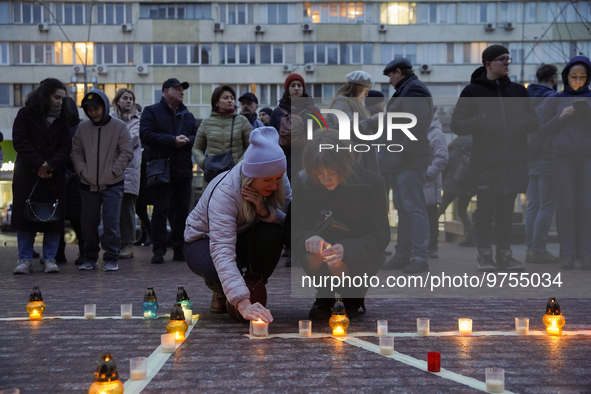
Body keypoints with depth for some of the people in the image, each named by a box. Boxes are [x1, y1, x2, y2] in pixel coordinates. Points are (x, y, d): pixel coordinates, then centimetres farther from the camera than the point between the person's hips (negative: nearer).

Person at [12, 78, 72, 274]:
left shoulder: (62, 118, 9)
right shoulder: (25, 114, 1)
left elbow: (66, 145, 1)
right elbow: (20, 142, -7)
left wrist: (51, 164, -15)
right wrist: (39, 164, -16)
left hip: (54, 176, 2)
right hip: (27, 175, -2)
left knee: (54, 218, 0)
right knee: (25, 215, -1)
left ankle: (50, 258, 8)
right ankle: (25, 259, 6)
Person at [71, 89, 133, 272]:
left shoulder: (119, 127, -1)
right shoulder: (82, 128, 6)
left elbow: (126, 153, -3)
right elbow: (76, 153, 10)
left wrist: (112, 172, -10)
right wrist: (83, 171, -5)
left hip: (113, 185, -3)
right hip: (88, 185, 3)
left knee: (111, 223, -8)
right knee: (88, 224, 7)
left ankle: (111, 259, 4)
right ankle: (90, 258, 22)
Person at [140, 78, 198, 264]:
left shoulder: (187, 115, 18)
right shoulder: (152, 111, 2)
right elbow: (146, 135, -12)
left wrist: (187, 140, -10)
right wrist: (172, 140, -15)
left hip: (183, 169, 5)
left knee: (182, 210, 7)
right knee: (161, 210, -4)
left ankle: (180, 249, 14)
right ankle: (158, 250, -1)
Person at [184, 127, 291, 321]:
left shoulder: (279, 183, -18)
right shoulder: (225, 192, -36)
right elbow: (222, 251, -47)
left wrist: (266, 211, -42)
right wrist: (242, 302, -58)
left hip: (243, 239, 4)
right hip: (203, 241, -4)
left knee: (272, 232, -30)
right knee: (218, 271, -38)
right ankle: (221, 293, 2)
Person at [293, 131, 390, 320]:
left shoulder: (372, 182, -19)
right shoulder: (301, 182, -15)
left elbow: (381, 236, -17)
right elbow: (293, 228, -9)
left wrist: (346, 249, -37)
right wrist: (307, 238, -35)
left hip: (358, 253, -1)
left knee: (338, 265, -33)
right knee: (314, 255, -33)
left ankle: (353, 296, 6)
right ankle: (324, 295, 2)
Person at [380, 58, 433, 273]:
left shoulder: (414, 90, -11)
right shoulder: (405, 91, 22)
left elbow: (418, 124, -22)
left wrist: (404, 152, -23)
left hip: (410, 160, -11)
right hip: (400, 160, 11)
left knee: (414, 207, -10)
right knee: (403, 208, 14)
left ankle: (420, 257, -9)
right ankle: (402, 255, 22)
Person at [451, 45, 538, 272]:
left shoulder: (518, 91, 14)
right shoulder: (472, 91, 4)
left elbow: (534, 123, 16)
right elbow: (456, 125, 0)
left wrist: (523, 121, -7)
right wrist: (480, 121, -15)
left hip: (514, 161, 3)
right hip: (485, 162, -3)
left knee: (506, 209, 8)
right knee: (485, 209, -1)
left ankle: (505, 254, 15)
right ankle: (484, 255, 6)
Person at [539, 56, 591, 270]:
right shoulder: (554, 100, 9)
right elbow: (543, 130, 8)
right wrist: (561, 117, -8)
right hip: (563, 156, -1)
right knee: (566, 205, -4)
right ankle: (567, 254, -1)